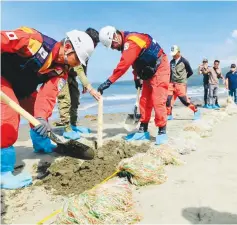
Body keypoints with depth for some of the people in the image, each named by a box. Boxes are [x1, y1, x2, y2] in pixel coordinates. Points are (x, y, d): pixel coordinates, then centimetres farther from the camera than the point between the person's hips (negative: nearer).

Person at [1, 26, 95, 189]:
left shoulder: (62, 71, -9)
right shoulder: (35, 40, -29)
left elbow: (49, 94, -19)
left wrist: (42, 116, -36)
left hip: (23, 87, 8)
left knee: (38, 113, 11)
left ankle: (41, 144, 36)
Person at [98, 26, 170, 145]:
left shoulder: (131, 41, -26)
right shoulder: (126, 43, 5)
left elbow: (124, 64, -35)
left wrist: (109, 81, -36)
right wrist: (137, 77, 11)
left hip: (160, 69, -10)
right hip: (149, 71, 10)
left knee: (158, 101, -14)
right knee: (144, 101, 7)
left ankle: (162, 132, -5)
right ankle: (143, 130, 13)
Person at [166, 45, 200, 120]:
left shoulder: (184, 61, -5)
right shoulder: (172, 62, 11)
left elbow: (190, 72, 4)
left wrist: (183, 78, 8)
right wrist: (170, 80, 11)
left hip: (181, 84, -5)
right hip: (172, 83, 5)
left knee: (184, 100, -5)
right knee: (168, 99, -4)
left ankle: (196, 110, 16)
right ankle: (169, 115, 10)